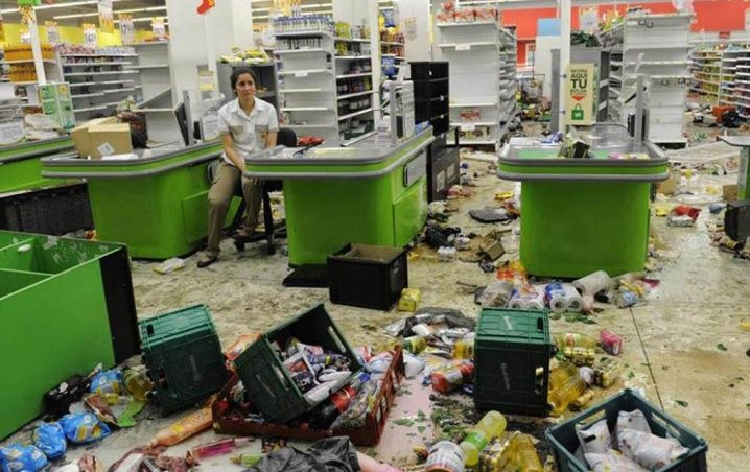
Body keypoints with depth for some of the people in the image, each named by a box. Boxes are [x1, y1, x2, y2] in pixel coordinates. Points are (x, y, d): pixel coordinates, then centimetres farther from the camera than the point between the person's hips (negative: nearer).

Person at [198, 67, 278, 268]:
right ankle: (212, 249, -4)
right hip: (232, 162, 1)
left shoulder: (268, 110, -3)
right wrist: (243, 166, -21)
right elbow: (228, 147, -4)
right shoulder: (225, 112, -3)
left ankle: (251, 223, -5)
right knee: (216, 200, -23)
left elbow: (271, 145, -4)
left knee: (250, 183, -37)